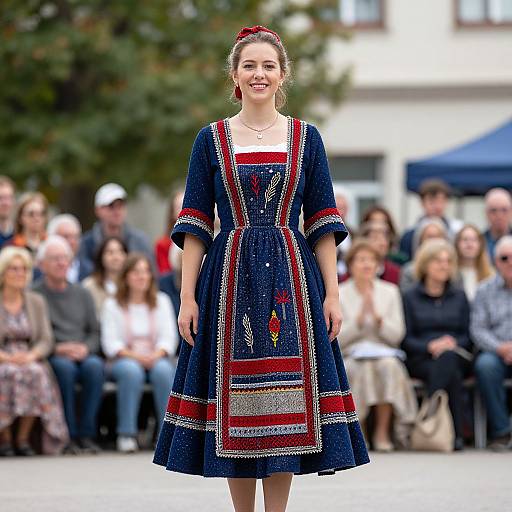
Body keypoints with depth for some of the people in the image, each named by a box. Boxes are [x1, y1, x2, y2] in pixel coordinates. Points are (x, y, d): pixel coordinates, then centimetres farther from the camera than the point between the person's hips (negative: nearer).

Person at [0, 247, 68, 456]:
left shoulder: (37, 302, 14)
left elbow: (46, 340, 7)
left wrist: (31, 356, -14)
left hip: (30, 361, 2)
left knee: (36, 374, -33)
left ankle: (23, 439, -22)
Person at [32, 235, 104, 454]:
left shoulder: (82, 294, 19)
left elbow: (95, 332, 16)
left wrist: (85, 348, -5)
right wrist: (57, 348, -15)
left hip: (82, 353, 3)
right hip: (51, 357, -3)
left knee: (94, 365, -31)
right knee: (64, 367, -37)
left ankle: (86, 434, -28)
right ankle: (68, 436, -31)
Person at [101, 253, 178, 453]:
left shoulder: (161, 301, 15)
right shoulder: (112, 305, 7)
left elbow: (169, 337, 4)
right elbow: (111, 343, -4)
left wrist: (156, 355, -17)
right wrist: (136, 356, -20)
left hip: (156, 358, 1)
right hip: (124, 359, -1)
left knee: (163, 369, -33)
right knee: (131, 370, -36)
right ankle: (126, 434, -35)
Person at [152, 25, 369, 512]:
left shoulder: (306, 138, 7)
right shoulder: (211, 139, 5)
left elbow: (323, 223, 6)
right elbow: (194, 225, 3)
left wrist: (332, 294, -2)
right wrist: (188, 296, -5)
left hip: (292, 277, 0)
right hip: (230, 279, 0)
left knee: (286, 405, 0)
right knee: (233, 401, 2)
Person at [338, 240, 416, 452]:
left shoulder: (390, 292, 10)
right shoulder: (339, 294, 5)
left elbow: (396, 335, 3)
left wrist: (376, 315, -13)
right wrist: (360, 317, -15)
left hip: (384, 354, 1)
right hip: (350, 357, -1)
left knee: (389, 365, -34)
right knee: (363, 368, -36)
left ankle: (383, 431, -29)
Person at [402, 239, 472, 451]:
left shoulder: (459, 297, 21)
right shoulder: (410, 297, 14)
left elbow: (468, 336, 13)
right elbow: (406, 339, 4)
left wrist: (452, 344, -10)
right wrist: (430, 346, -15)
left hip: (456, 357, 1)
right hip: (420, 360, -1)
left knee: (447, 359, -37)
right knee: (451, 372, -35)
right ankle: (455, 433, -38)